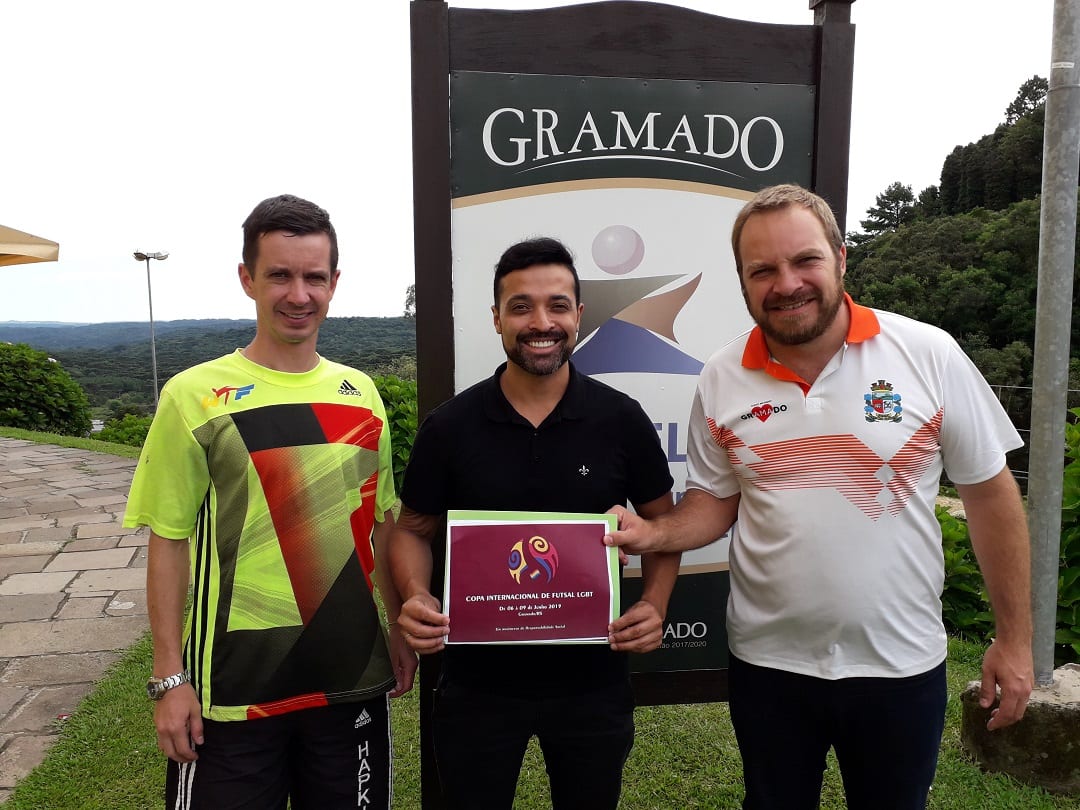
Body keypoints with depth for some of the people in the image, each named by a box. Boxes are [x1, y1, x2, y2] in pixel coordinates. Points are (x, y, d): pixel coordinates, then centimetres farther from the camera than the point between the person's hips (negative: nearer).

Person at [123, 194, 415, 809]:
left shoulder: (361, 392, 3)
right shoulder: (194, 396, -8)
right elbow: (169, 542, -5)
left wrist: (401, 630, 9)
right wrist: (169, 677, -7)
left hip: (356, 677, 4)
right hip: (232, 686, -3)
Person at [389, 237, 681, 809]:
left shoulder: (622, 420, -8)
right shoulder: (448, 427, -8)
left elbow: (662, 524, 3)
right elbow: (413, 529, 2)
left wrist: (654, 606, -13)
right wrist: (416, 597, -17)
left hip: (592, 680, 1)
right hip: (477, 681, 0)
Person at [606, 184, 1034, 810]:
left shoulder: (929, 354, -11)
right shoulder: (721, 380, -6)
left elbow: (990, 493, -3)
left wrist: (1016, 638, -1)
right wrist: (654, 535, -16)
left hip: (902, 665, -1)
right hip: (769, 663, 2)